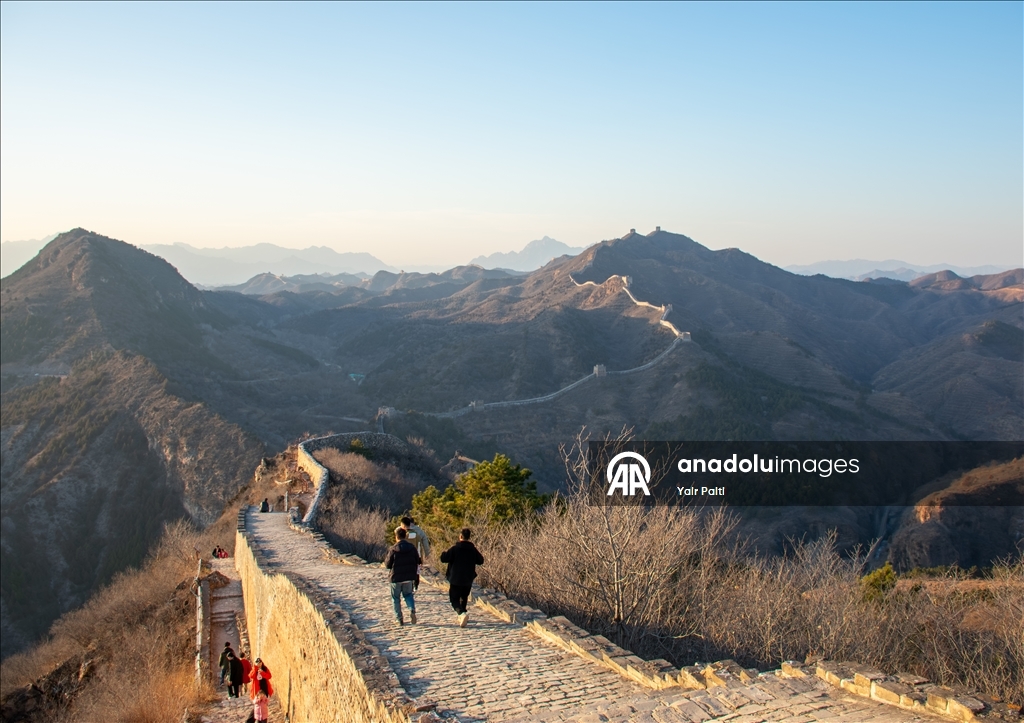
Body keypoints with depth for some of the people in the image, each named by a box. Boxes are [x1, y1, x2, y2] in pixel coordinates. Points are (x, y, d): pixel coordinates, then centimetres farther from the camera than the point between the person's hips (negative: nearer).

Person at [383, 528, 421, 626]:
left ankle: (399, 618, 10)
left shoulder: (393, 550, -14)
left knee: (395, 598, 13)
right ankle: (412, 610, -6)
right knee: (408, 595, 21)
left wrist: (385, 560, 13)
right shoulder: (412, 547, -2)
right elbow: (417, 561, 4)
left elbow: (388, 565, -8)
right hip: (409, 577, 3)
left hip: (396, 578, -3)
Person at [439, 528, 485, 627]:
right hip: (468, 579, 4)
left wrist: (445, 552, 7)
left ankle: (462, 613, -26)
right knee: (464, 598, 22)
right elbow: (481, 561, 10)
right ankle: (460, 617, 30)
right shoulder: (473, 549, 0)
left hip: (455, 579, -4)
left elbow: (443, 558, -13)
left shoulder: (454, 548, -13)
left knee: (454, 599, 0)